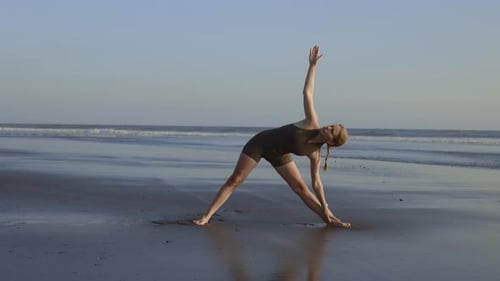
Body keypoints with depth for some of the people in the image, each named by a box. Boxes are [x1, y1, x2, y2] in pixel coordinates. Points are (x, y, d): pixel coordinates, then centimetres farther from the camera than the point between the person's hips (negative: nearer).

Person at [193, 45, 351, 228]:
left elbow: (316, 182, -4)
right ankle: (206, 216, -5)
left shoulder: (315, 153, -14)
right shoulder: (313, 124, -23)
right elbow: (307, 92, -19)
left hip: (278, 154, 3)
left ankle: (328, 219, 4)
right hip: (262, 142, -2)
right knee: (235, 180, -8)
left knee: (301, 187, -6)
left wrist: (325, 207, -7)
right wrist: (313, 65, -18)